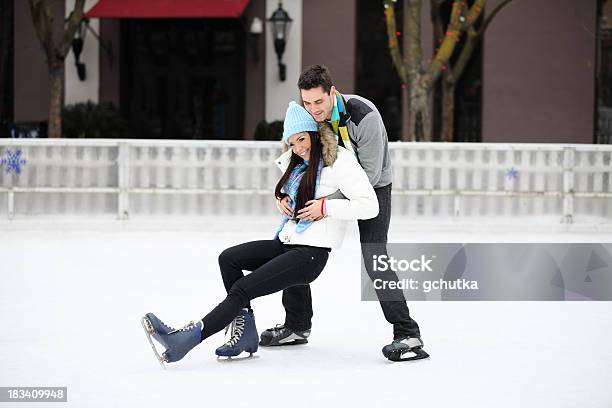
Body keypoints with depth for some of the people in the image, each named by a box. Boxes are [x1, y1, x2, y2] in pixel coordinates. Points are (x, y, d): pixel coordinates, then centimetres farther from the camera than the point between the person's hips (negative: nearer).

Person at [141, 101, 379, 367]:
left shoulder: (339, 161, -10)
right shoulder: (295, 163, 15)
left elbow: (370, 206, -17)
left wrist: (326, 207, -19)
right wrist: (285, 199, 13)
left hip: (311, 254, -9)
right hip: (286, 243, 9)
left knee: (242, 289, -17)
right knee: (228, 258, -6)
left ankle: (188, 338, -20)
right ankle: (245, 331, -5)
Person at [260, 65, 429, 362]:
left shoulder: (365, 117, -33)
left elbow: (370, 173, -31)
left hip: (373, 186, -6)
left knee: (374, 259, -21)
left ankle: (408, 336, -16)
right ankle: (297, 326, 19)